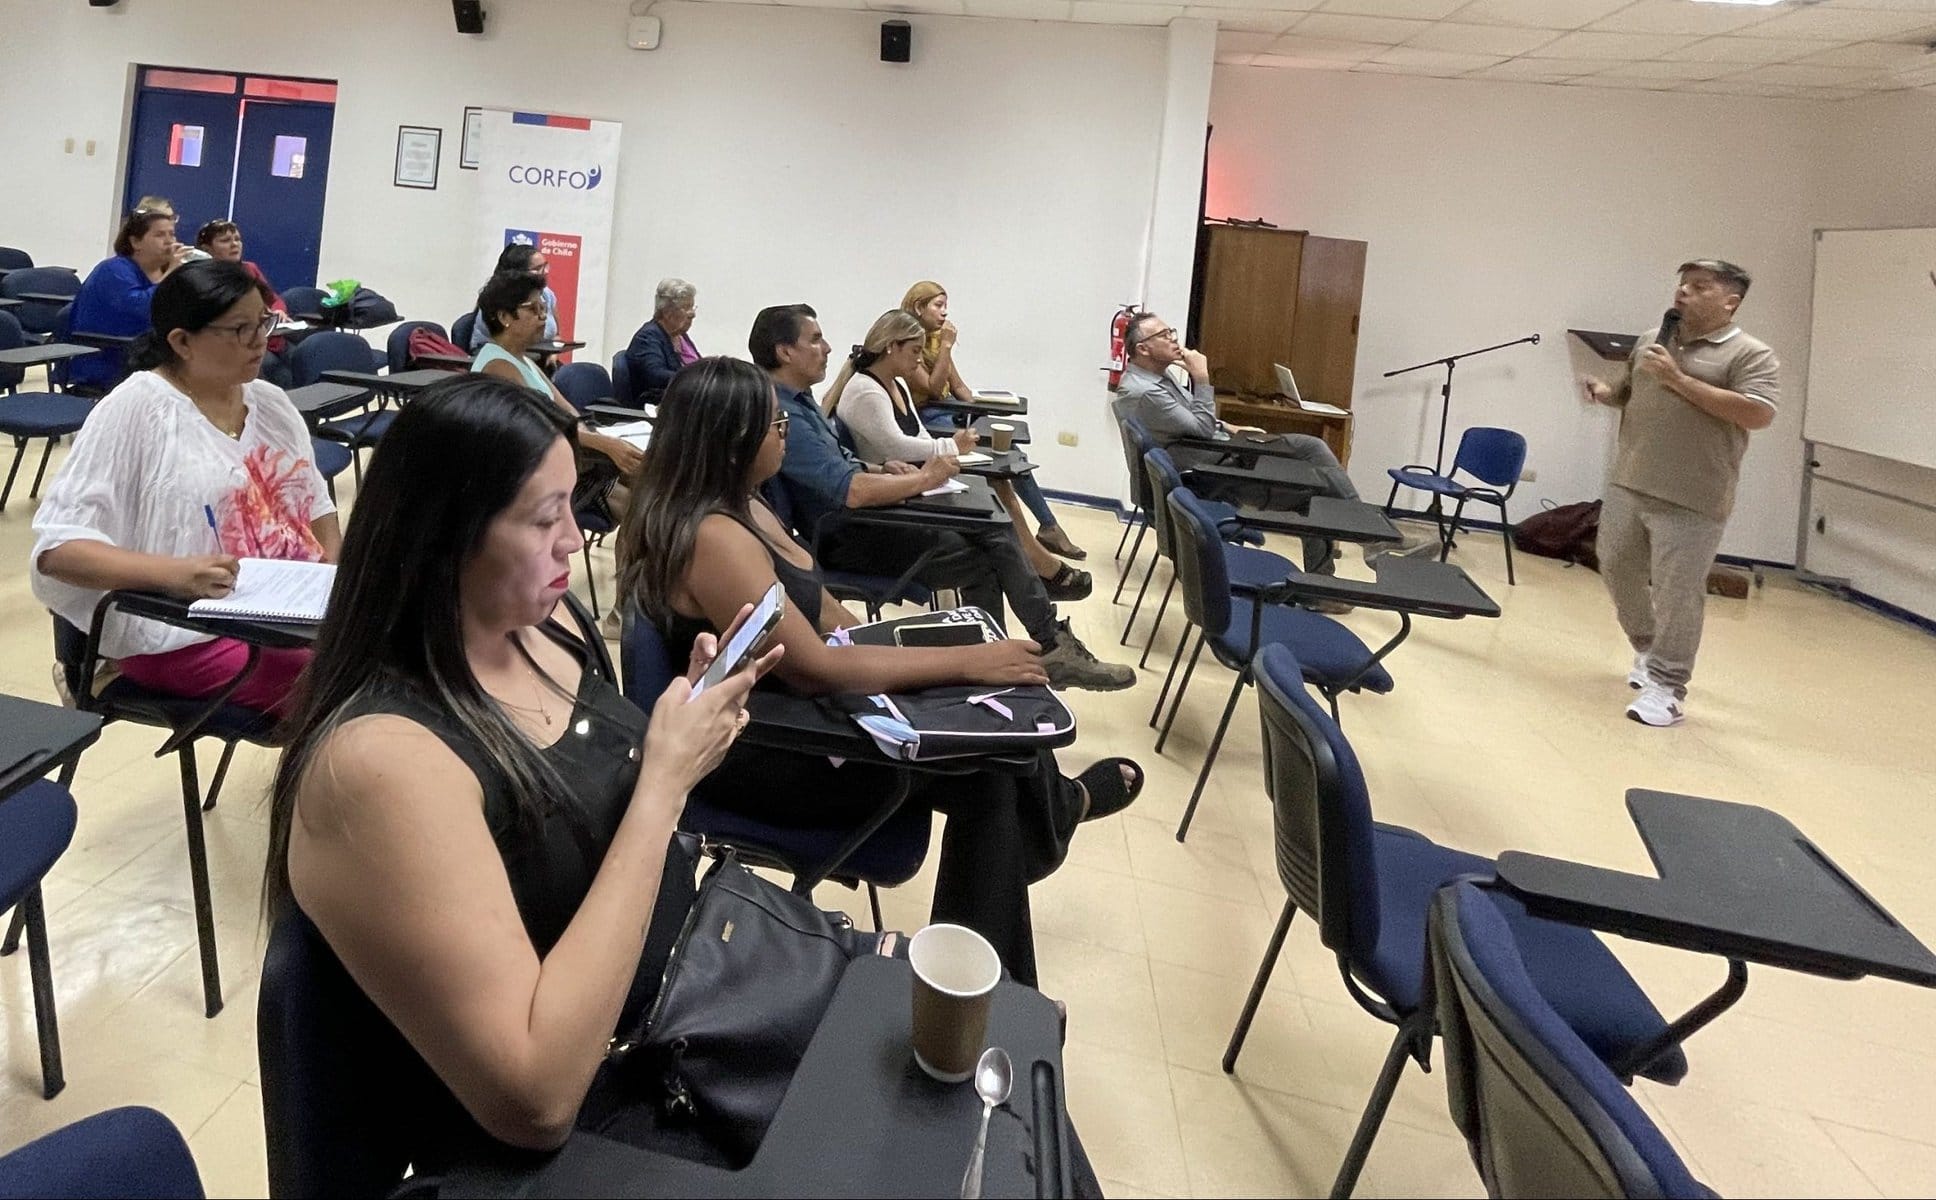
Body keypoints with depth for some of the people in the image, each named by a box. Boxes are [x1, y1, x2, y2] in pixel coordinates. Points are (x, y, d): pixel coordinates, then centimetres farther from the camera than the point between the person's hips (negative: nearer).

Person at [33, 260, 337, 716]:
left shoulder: (270, 401, 12)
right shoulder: (135, 407, -8)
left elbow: (316, 506, 18)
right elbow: (58, 548, -12)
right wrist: (175, 573, -29)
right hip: (190, 632, -7)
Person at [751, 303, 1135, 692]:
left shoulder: (798, 399, 12)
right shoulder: (782, 415, -22)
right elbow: (850, 490, -31)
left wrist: (882, 469, 3)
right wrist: (923, 478, -18)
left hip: (857, 515, 10)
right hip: (839, 535, -10)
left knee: (994, 535, 0)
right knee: (981, 562, -8)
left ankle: (1052, 645, 2)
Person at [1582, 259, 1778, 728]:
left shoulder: (1751, 355, -6)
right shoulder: (1651, 341, 13)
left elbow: (1757, 414, -19)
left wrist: (1679, 380, -19)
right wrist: (1607, 394, 1)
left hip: (1691, 501, -6)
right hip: (1627, 486, 6)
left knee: (1678, 594, -4)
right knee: (1617, 571, 16)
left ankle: (1667, 686, 6)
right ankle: (1647, 649, 37)